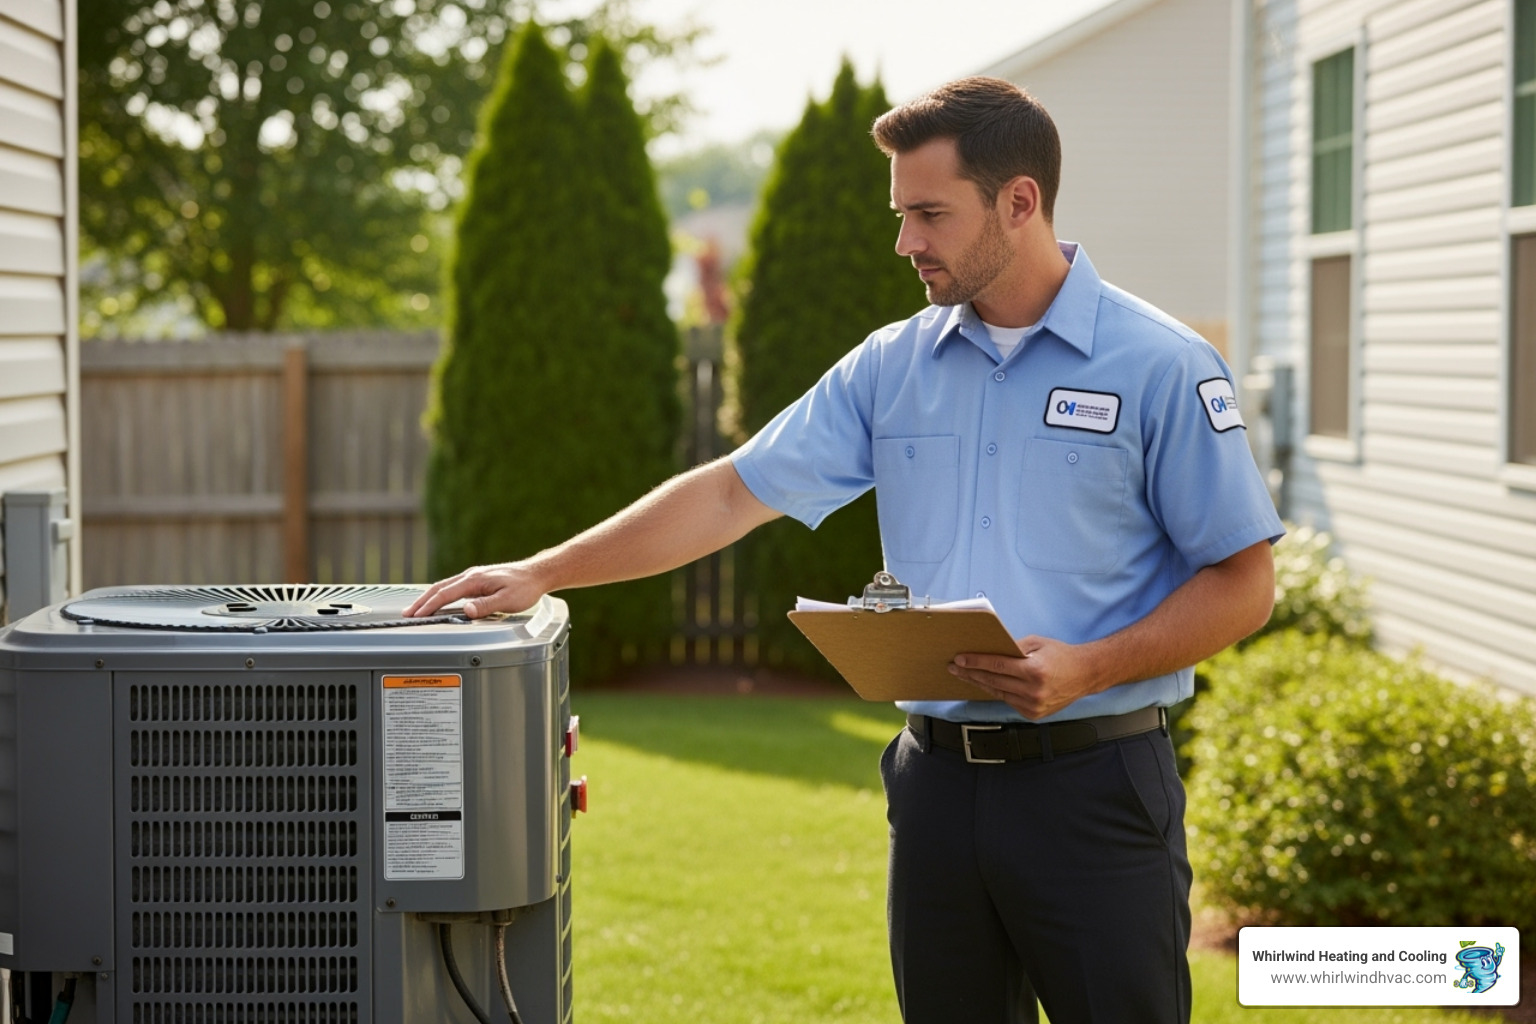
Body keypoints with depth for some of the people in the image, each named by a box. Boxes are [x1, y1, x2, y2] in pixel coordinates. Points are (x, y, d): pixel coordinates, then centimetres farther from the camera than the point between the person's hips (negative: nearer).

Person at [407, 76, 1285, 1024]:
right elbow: (734, 492, 9)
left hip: (1093, 778, -5)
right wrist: (543, 573, 4)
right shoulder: (892, 367, 9)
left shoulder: (1162, 368, -5)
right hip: (938, 778, 5)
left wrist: (1090, 667, -18)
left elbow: (1243, 583, -5)